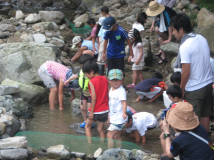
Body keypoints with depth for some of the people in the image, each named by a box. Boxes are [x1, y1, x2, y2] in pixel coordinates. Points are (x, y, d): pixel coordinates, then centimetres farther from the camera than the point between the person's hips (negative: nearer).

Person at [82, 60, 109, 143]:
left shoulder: (91, 82, -15)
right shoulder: (104, 79, 4)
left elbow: (94, 97, -19)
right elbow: (108, 94, 7)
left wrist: (91, 112, -14)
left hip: (96, 111, -5)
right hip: (105, 110, 6)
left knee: (87, 127, 14)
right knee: (100, 129, 15)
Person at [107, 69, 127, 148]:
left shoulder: (121, 91, -17)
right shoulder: (111, 89, 11)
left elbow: (124, 102, -29)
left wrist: (124, 113, -43)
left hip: (118, 118, -9)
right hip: (113, 117, 9)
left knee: (110, 135, -10)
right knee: (116, 136, 15)